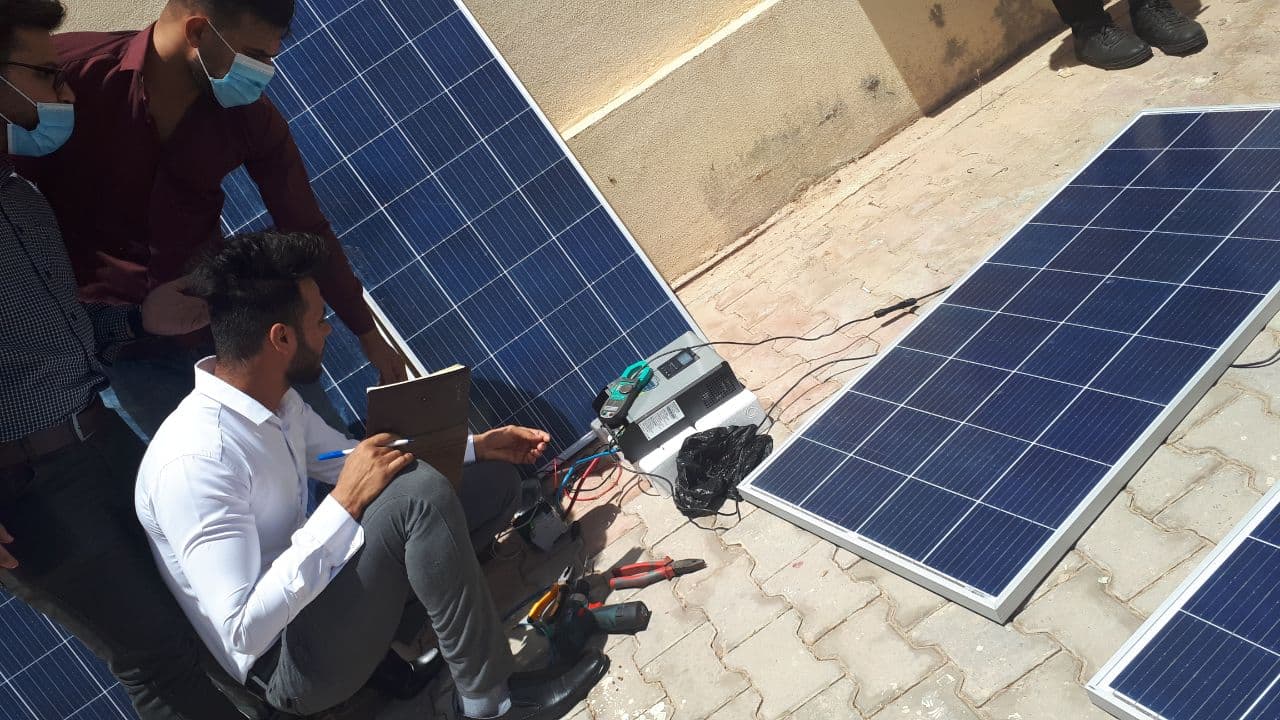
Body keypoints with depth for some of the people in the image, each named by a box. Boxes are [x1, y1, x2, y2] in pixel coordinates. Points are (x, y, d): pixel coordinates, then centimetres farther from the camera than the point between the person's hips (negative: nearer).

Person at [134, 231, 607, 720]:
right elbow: (243, 630, -29)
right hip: (290, 663, -8)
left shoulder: (274, 402, -1)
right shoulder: (195, 461, -28)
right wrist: (345, 505, -30)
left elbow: (355, 463, 14)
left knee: (495, 480, 6)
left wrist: (477, 446, 8)